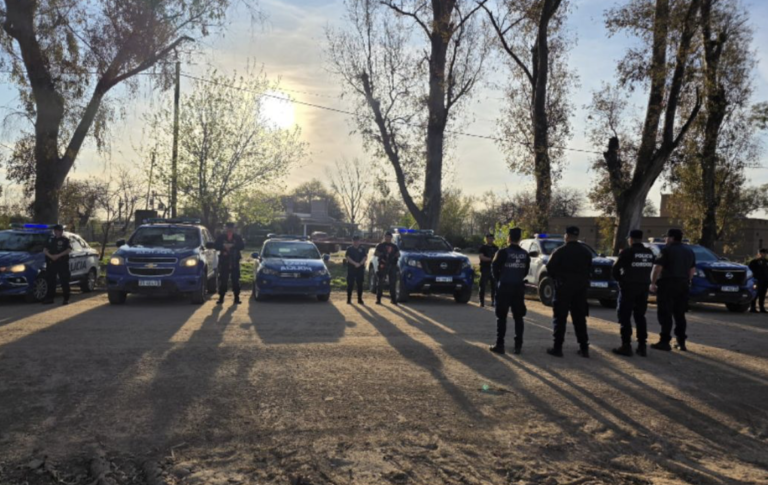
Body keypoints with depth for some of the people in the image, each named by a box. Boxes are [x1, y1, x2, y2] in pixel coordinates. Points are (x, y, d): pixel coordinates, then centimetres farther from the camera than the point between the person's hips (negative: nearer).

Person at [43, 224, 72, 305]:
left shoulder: (65, 239, 3)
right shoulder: (51, 239, 15)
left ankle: (66, 299, 0)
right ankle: (50, 298, 14)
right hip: (51, 263, 5)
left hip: (62, 263, -4)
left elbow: (69, 250, -10)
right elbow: (45, 250, 10)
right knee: (50, 281, 6)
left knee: (64, 281, -4)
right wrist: (50, 256, -10)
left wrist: (58, 255, -20)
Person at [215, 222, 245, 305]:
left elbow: (242, 246, -4)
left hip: (235, 262, 0)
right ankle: (221, 297, 4)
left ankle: (236, 298, 5)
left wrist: (232, 245, -18)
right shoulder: (221, 237, 8)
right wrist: (223, 246, -20)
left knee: (236, 280, 0)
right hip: (224, 262, 0)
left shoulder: (238, 237, 8)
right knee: (223, 280, -2)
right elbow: (216, 246, -1)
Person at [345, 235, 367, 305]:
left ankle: (360, 299, 12)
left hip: (360, 269, 2)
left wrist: (360, 264, -16)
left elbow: (365, 257, 0)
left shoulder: (362, 249, 10)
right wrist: (355, 263, -20)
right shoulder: (349, 249, 5)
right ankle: (349, 299, 3)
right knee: (350, 284, -2)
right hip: (351, 269, -2)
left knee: (360, 285, 4)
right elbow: (348, 258, -6)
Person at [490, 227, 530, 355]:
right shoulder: (525, 254, 4)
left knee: (501, 317, 2)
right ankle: (518, 346, 10)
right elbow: (526, 271, 10)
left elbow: (495, 269, -7)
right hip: (519, 287, 4)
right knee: (518, 317, 10)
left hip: (505, 287, -4)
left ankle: (499, 345, 0)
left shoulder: (503, 252, -12)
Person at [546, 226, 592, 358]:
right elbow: (589, 269, 10)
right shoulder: (586, 252, 7)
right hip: (581, 288, 5)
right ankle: (584, 348, 11)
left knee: (560, 318, 1)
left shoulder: (560, 251, -10)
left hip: (564, 287, -4)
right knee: (580, 318, 11)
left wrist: (557, 278, 8)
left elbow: (550, 268, -9)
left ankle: (557, 348, 0)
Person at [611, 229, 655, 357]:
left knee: (625, 317, 1)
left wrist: (619, 279, 5)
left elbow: (616, 267, -11)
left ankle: (626, 346, -3)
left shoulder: (627, 252, -12)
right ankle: (642, 346, 13)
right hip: (643, 287, 6)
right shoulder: (649, 253, 6)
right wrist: (643, 279, 10)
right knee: (640, 317, 13)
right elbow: (649, 269, 4)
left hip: (628, 287, -6)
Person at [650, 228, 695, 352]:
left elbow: (658, 267, -15)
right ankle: (681, 342, 12)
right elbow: (692, 270, 18)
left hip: (667, 284, -7)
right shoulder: (689, 251, 14)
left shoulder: (667, 250, -9)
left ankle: (665, 341, -7)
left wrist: (653, 282, -11)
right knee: (680, 314, 12)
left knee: (665, 314, -4)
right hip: (683, 285, 7)